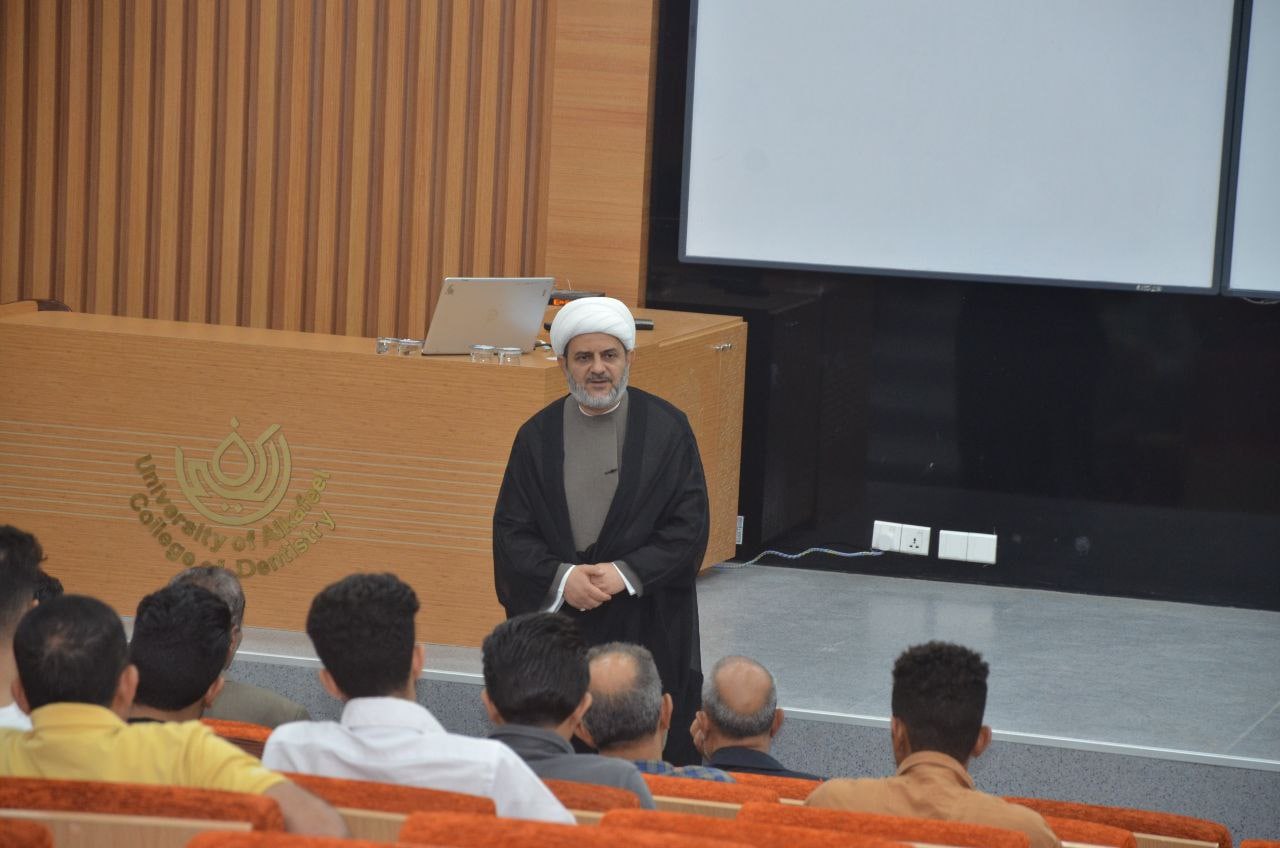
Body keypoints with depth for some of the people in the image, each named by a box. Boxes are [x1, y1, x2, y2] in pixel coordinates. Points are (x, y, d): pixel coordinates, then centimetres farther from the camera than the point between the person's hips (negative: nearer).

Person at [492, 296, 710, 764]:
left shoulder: (667, 429, 1)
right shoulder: (538, 436, 7)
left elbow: (690, 527, -2)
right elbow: (511, 531, 3)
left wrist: (626, 573, -14)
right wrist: (560, 576, -14)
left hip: (647, 630, -1)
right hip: (555, 625, 2)